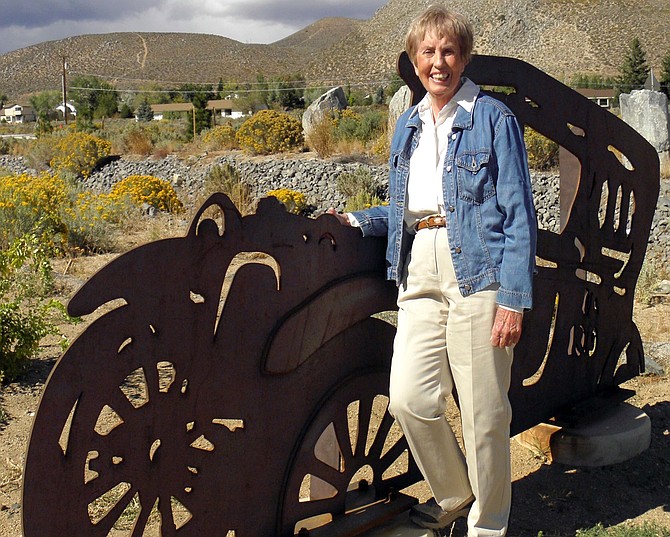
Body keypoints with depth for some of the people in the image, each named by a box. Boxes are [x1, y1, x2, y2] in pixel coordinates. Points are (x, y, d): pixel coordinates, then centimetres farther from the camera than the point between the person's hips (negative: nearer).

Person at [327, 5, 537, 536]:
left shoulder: (493, 118, -1)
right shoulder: (408, 125, 17)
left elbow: (519, 214, -5)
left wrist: (513, 298, -12)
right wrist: (358, 221, 7)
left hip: (477, 269, -5)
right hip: (419, 269, 5)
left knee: (483, 407, 0)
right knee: (410, 399, -1)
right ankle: (453, 494, 27)